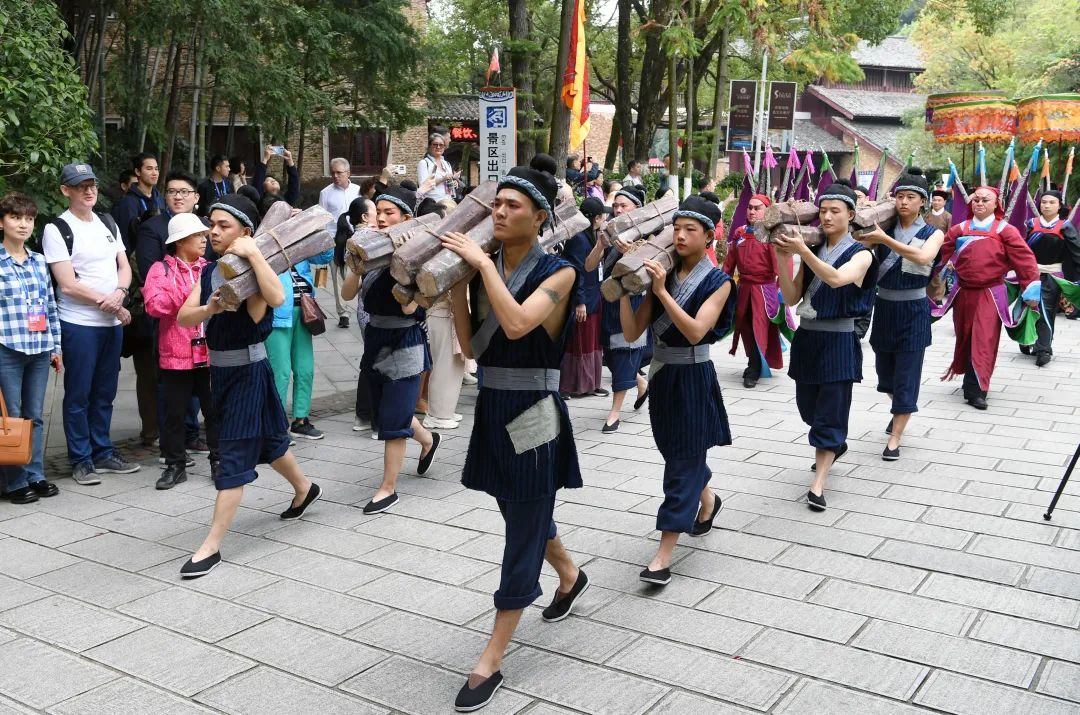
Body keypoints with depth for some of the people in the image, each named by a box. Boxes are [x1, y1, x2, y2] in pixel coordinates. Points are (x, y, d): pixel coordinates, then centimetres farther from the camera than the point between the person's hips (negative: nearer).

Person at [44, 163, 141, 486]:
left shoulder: (108, 225, 13)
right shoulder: (57, 230, -7)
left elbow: (124, 266, 11)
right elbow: (68, 284, -12)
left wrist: (119, 293, -10)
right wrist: (106, 302, -9)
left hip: (112, 322, 6)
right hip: (78, 324, -6)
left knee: (105, 393, 13)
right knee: (79, 395, 2)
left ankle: (103, 453, 23)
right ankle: (81, 460, 11)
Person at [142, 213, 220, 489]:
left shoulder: (211, 269, 11)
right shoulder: (161, 269, 0)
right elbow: (154, 304, -15)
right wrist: (191, 292, -17)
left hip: (211, 353, 3)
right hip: (176, 355, -2)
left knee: (216, 410, 8)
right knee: (175, 412, 6)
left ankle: (219, 461, 21)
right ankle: (175, 465, 19)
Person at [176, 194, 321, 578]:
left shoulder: (252, 270, -14)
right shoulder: (209, 271, 6)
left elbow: (277, 297, -36)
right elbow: (183, 318, -1)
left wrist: (253, 253, -31)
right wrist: (208, 308, -21)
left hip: (248, 371, -8)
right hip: (219, 370, 8)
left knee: (234, 456, -5)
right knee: (266, 439, 24)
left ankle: (211, 546, 0)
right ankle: (304, 488, 48)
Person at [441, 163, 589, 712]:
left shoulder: (556, 272, -11)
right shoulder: (484, 267, 5)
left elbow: (517, 323, -30)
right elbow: (472, 346, 1)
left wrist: (482, 263, -22)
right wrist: (455, 285, -7)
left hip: (532, 415, -7)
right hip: (492, 408, 7)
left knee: (524, 527, 1)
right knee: (525, 511, 23)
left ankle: (491, 661, 9)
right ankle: (570, 577, 53)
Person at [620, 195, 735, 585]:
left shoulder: (718, 281, -9)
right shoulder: (662, 275, 4)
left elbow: (696, 331, -25)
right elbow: (632, 332, -2)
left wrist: (662, 292, -28)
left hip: (693, 378, -6)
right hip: (661, 374, 6)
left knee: (683, 459, -3)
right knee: (675, 451, 19)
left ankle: (664, 554, -1)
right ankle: (707, 499, 49)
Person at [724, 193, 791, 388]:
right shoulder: (739, 233, 8)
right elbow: (730, 261, 11)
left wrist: (781, 288, -25)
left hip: (765, 289, -6)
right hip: (743, 288, 6)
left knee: (760, 327, -6)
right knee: (745, 326, 13)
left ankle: (754, 370, 5)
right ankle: (754, 363, 31)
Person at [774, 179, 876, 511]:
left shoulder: (860, 254, -5)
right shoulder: (812, 251, 8)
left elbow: (837, 278, -27)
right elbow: (792, 298, 2)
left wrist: (802, 251, -34)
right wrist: (782, 258, -9)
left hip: (838, 341, -5)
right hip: (806, 337, 5)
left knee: (830, 409, -4)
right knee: (808, 405, 16)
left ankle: (818, 485, -1)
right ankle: (835, 445, 45)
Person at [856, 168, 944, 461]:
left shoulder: (933, 234, -4)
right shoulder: (884, 229, 2)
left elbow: (923, 257, -26)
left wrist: (884, 239, -29)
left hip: (913, 310, -3)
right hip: (884, 306, 3)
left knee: (906, 373, -2)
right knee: (885, 368, 17)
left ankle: (895, 437, 5)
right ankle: (899, 409, 46)